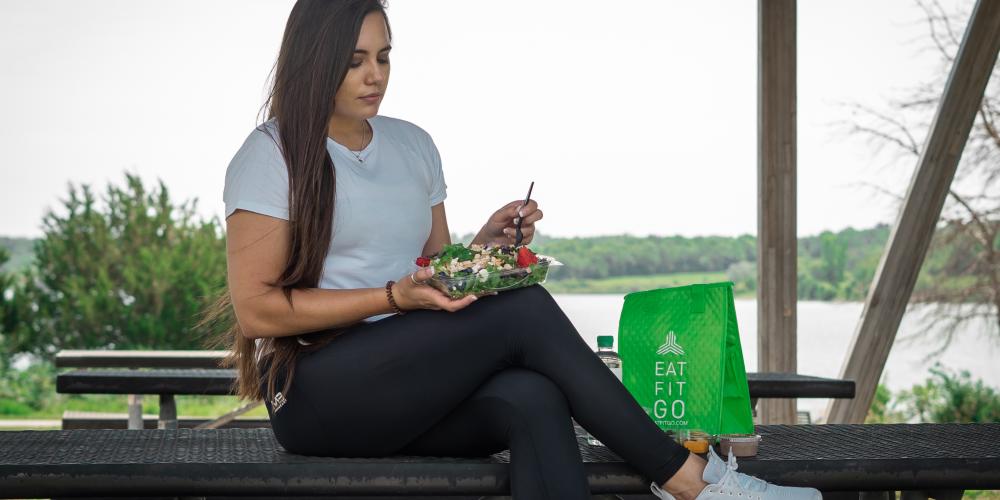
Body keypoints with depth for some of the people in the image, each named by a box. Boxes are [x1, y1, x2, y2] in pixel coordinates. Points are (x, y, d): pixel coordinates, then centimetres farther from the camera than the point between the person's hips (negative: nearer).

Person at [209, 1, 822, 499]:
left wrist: (484, 248, -2)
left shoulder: (413, 145, 16)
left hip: (409, 382, 5)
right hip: (315, 395, -5)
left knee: (532, 399, -30)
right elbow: (255, 310, -9)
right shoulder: (272, 156, -3)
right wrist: (396, 297, -18)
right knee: (525, 312, -25)